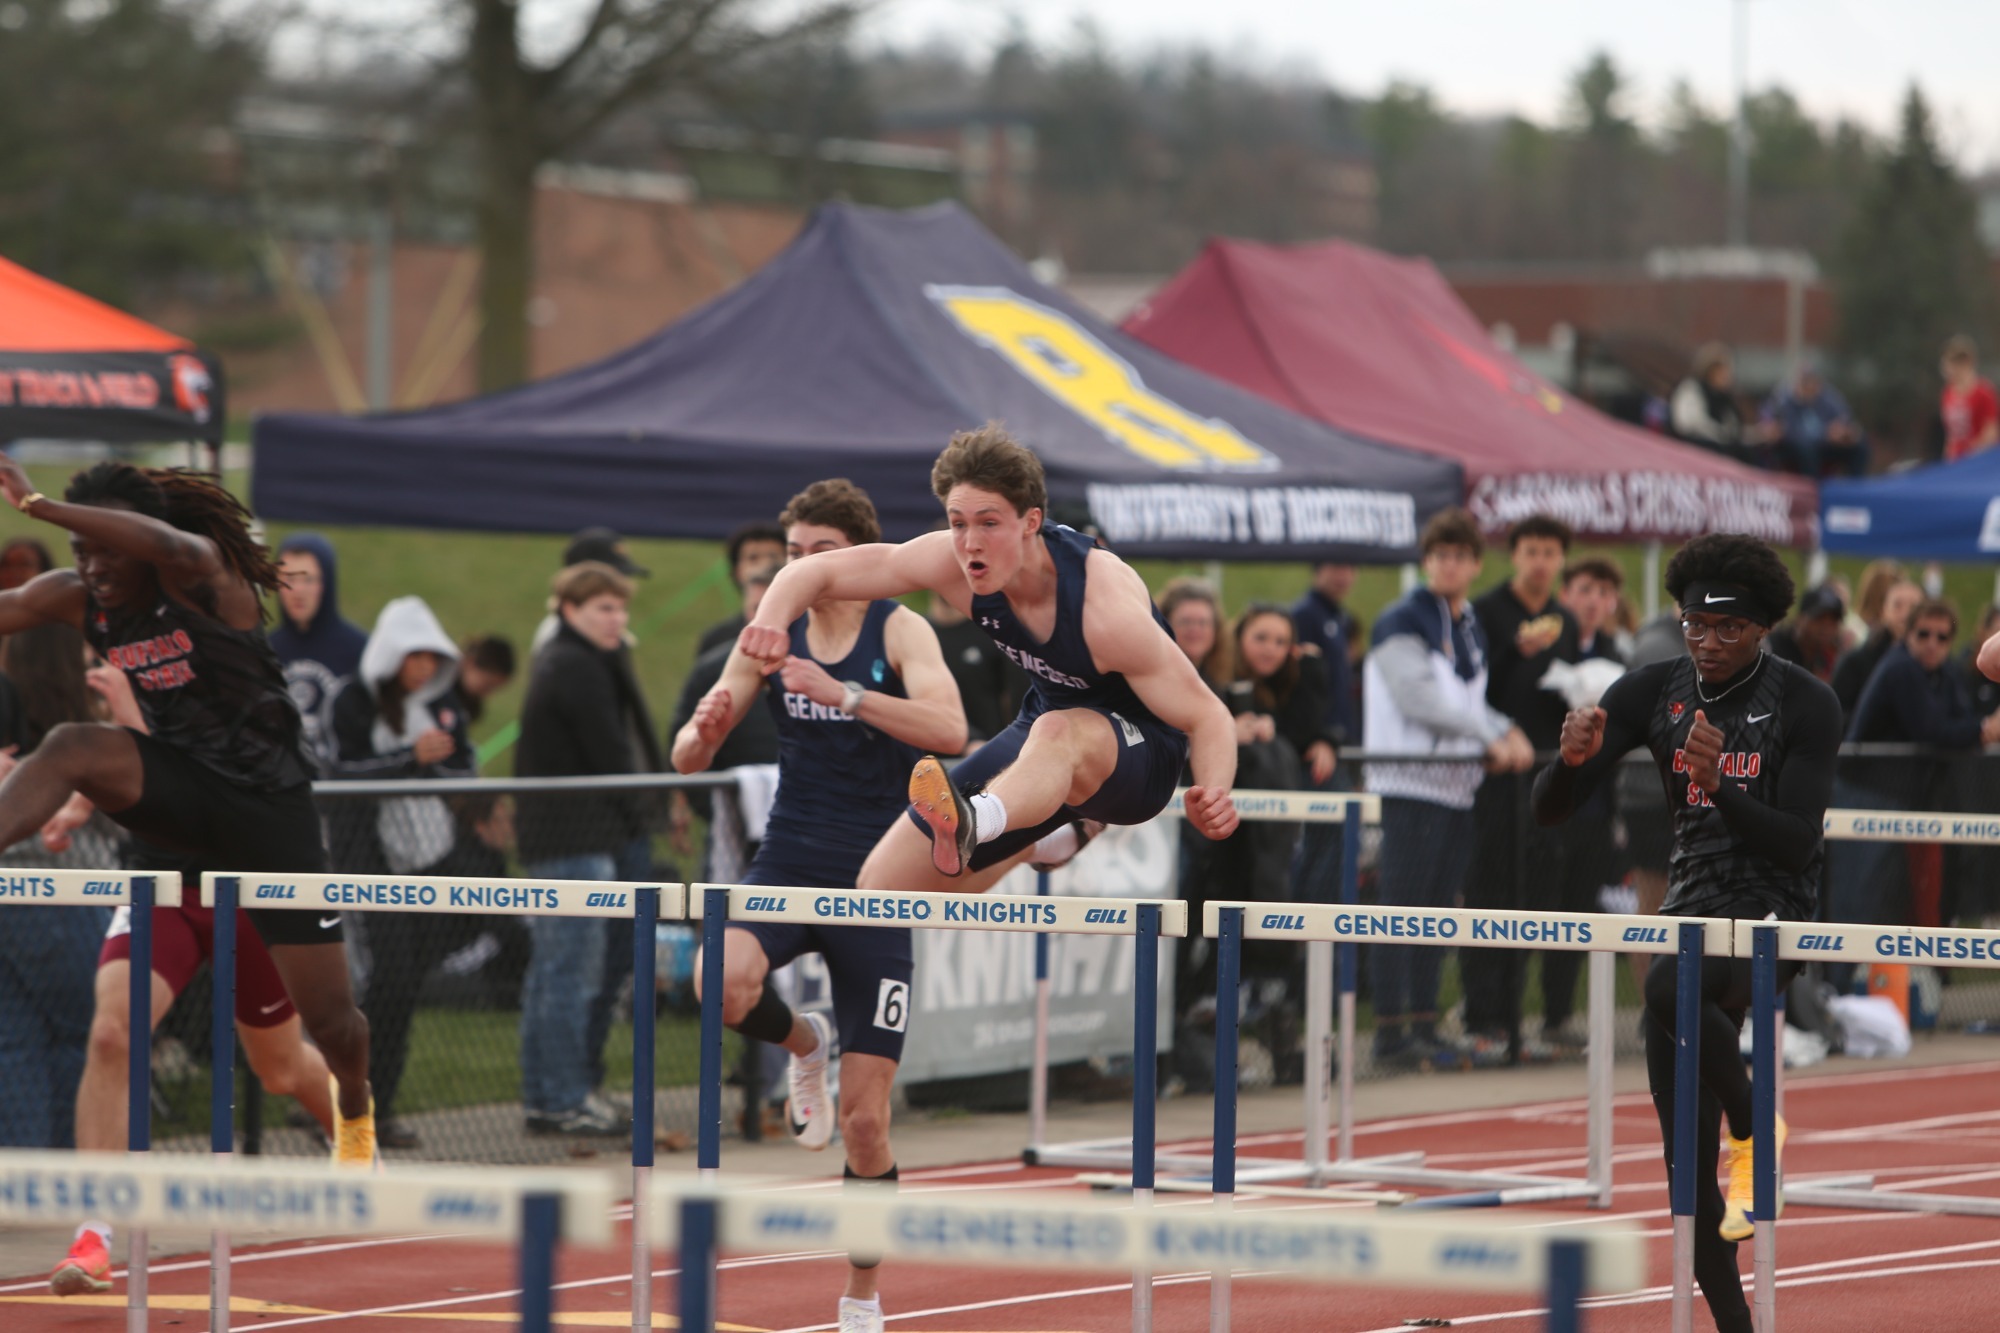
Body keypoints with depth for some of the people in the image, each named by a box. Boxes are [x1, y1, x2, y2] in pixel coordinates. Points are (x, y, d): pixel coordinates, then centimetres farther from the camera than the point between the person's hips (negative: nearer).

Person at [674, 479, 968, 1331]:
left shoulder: (899, 630, -6)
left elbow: (949, 729, -24)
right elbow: (688, 758, 6)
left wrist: (844, 693, -33)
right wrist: (705, 731, -18)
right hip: (787, 864, 2)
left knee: (864, 1120, -1)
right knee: (724, 982, -33)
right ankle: (802, 1044, 3)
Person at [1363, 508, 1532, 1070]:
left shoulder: (1471, 631, 19)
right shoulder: (1402, 622, -5)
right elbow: (1419, 696, -15)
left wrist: (1505, 736, 0)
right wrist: (1493, 734, -12)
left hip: (1458, 787, 7)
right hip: (1410, 784, -7)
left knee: (1436, 914, 8)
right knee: (1401, 911, -9)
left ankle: (1424, 1029, 11)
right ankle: (1392, 1034, -9)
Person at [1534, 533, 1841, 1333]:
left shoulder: (1805, 705, -10)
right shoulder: (1653, 693, 0)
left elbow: (1796, 844, -17)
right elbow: (1550, 810, -2)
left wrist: (1718, 783, -31)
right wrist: (1573, 758, -23)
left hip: (1773, 918, -5)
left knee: (1668, 988, -37)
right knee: (1686, 1157, 0)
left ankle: (1752, 1127, -13)